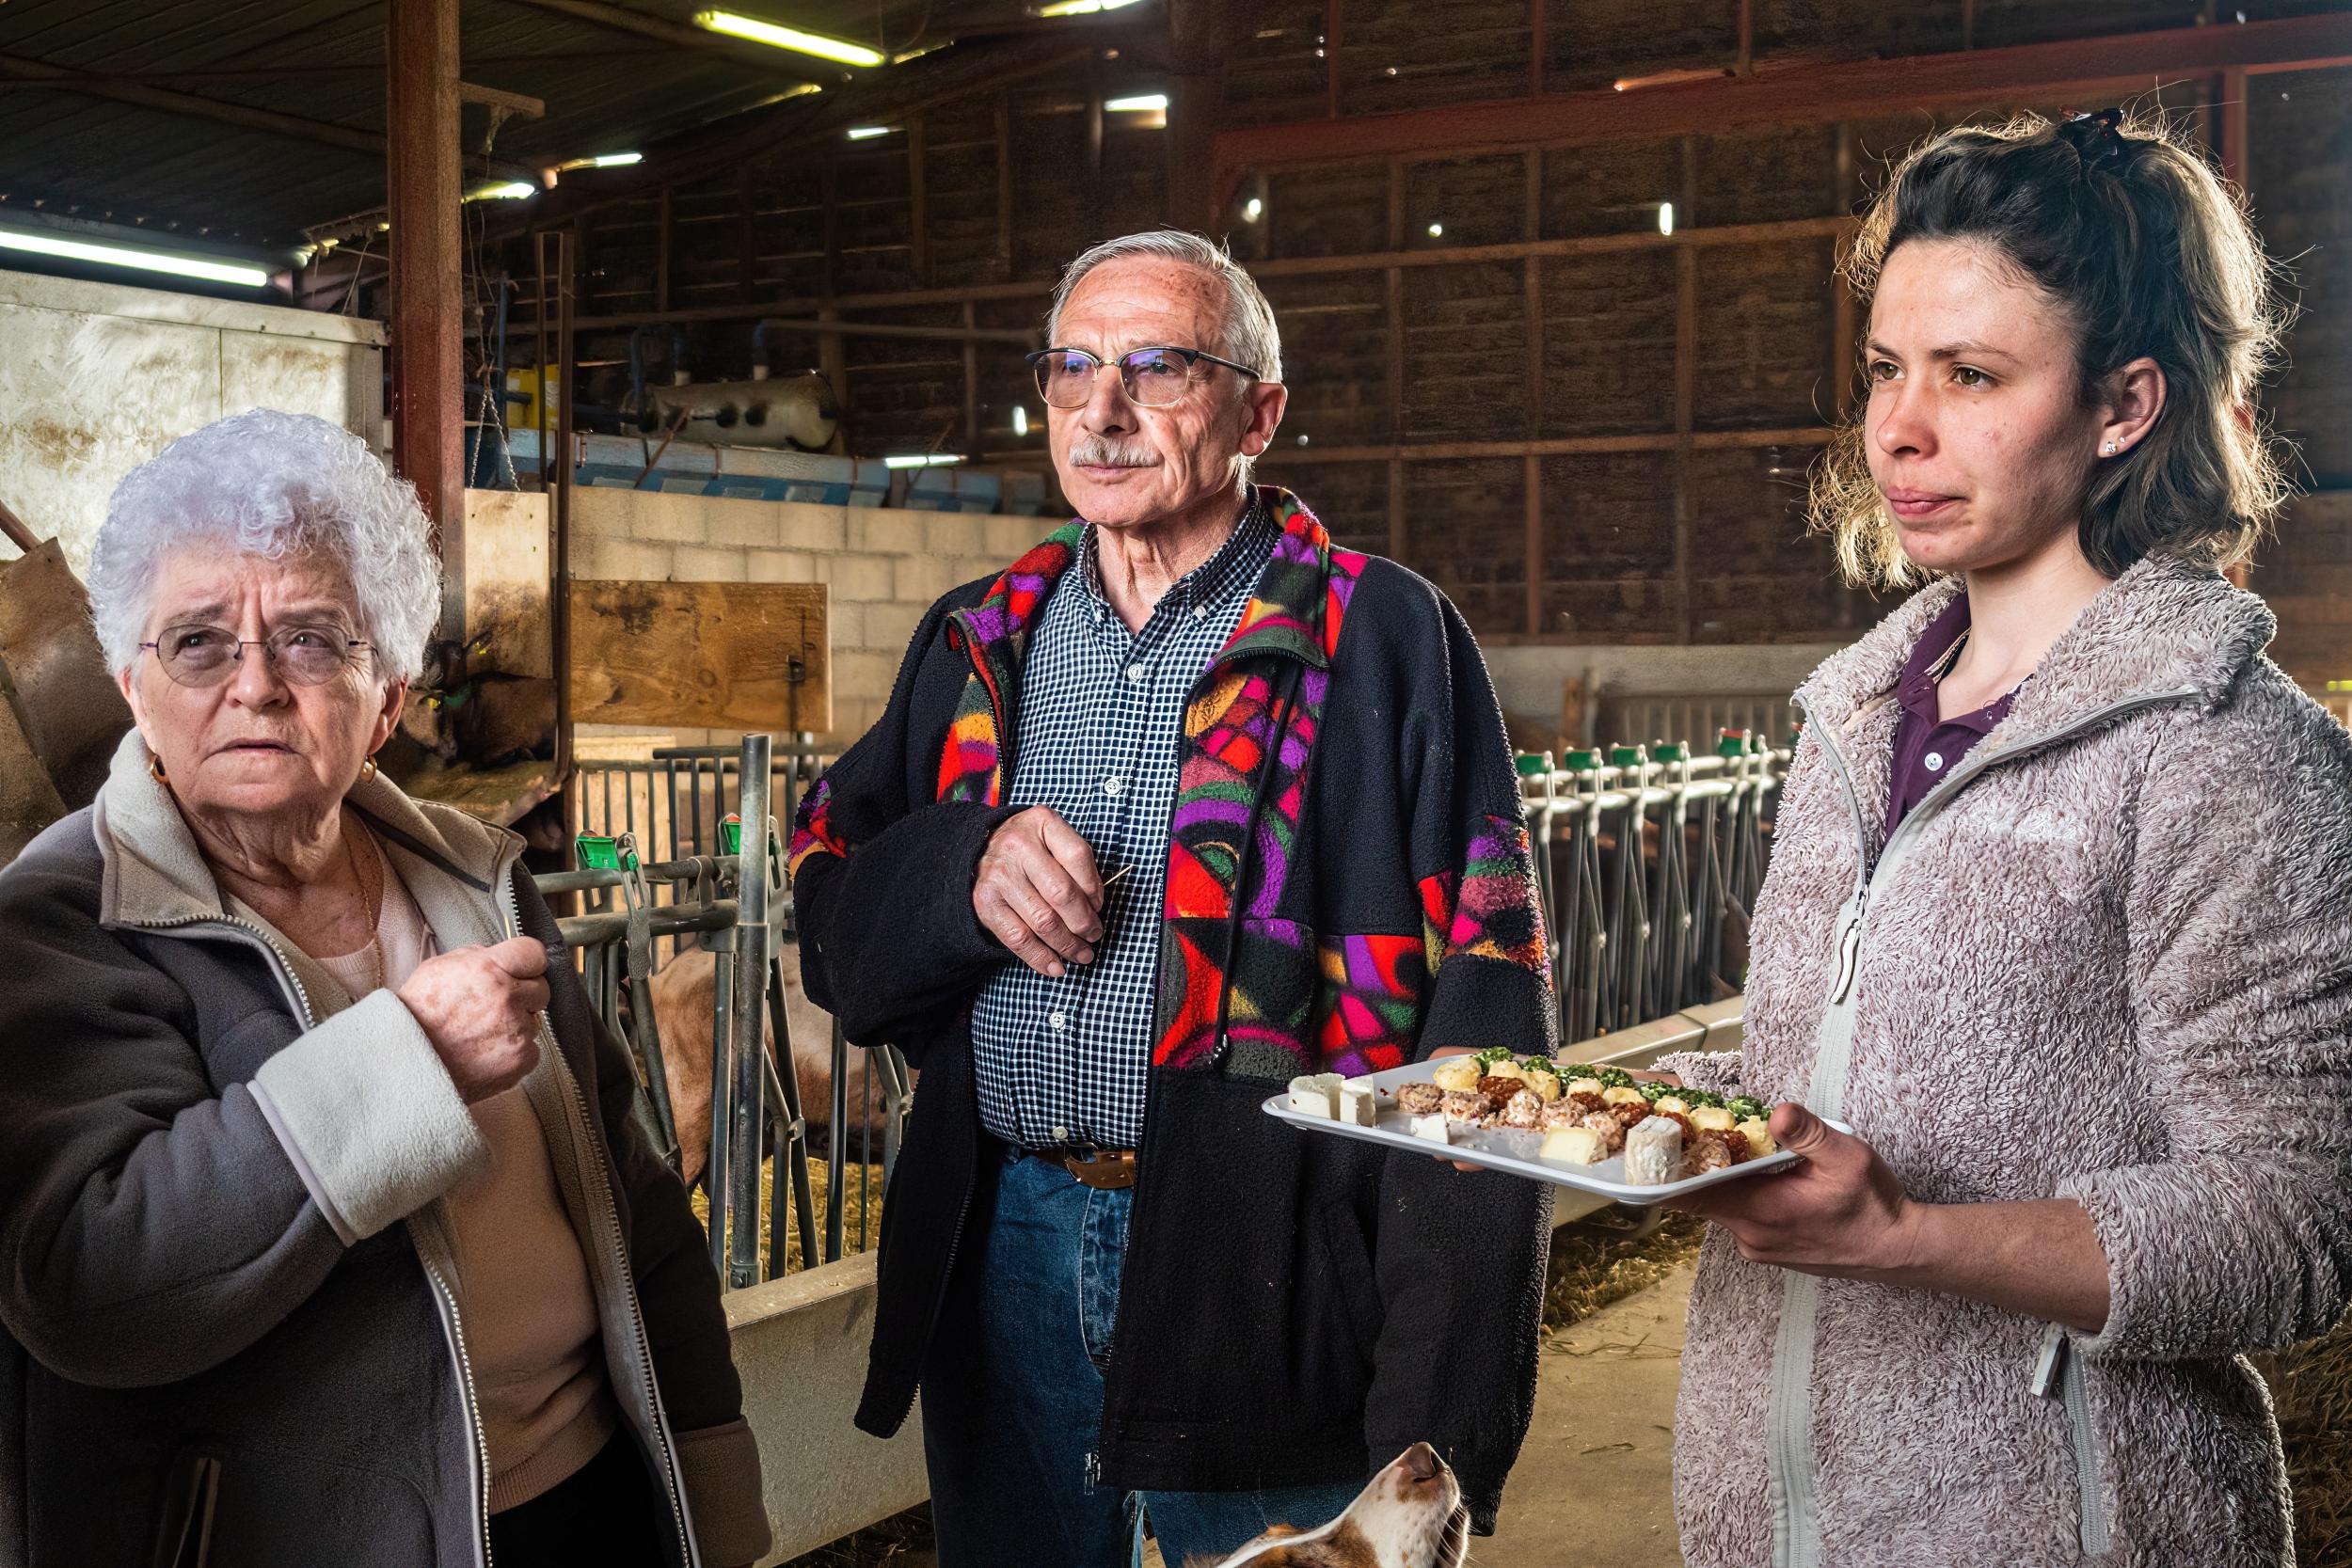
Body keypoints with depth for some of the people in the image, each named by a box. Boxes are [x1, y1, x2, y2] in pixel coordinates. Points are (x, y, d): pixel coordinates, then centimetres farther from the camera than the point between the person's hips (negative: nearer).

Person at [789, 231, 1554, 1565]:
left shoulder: (1382, 641, -5)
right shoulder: (983, 641, 11)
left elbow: (1479, 1022, -9)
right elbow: (833, 908, 11)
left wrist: (1442, 1412, -16)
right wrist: (965, 868, -13)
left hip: (1261, 1269, -4)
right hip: (1005, 1244, 5)